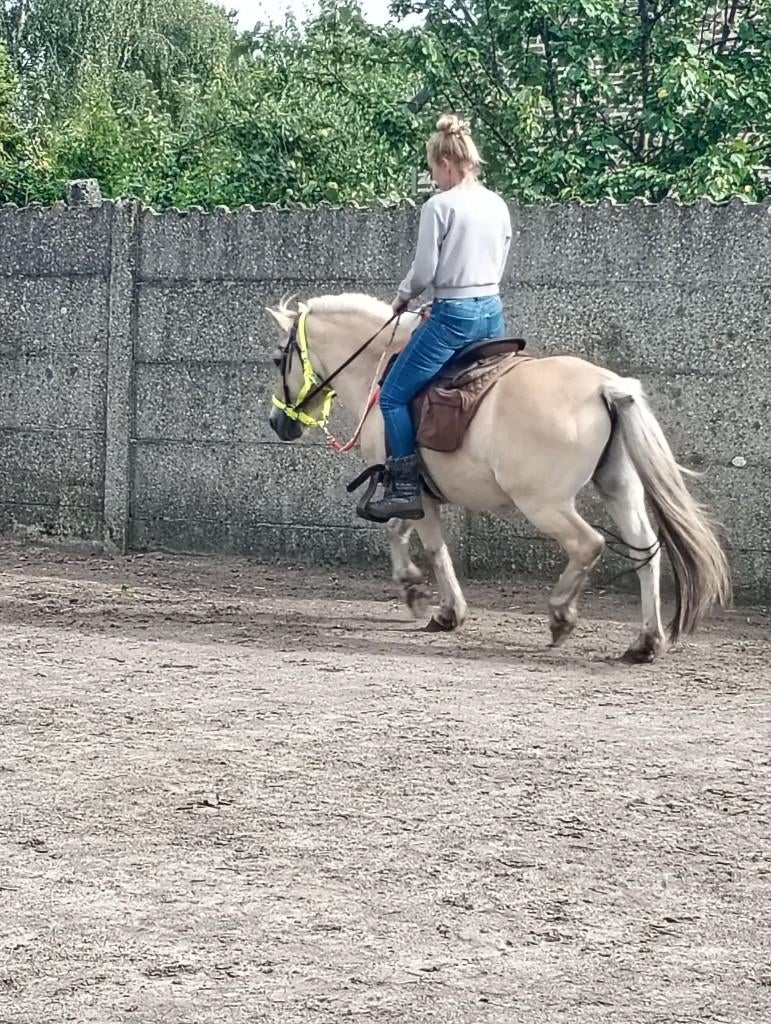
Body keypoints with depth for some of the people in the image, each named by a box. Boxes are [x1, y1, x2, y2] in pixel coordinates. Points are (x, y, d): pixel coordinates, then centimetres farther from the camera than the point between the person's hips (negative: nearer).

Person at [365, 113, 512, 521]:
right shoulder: (498, 205, 8)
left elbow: (424, 270, -12)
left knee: (394, 395, 1)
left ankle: (406, 490, -5)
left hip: (454, 316, -7)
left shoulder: (439, 206, -14)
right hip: (493, 311, 7)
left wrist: (402, 297, 7)